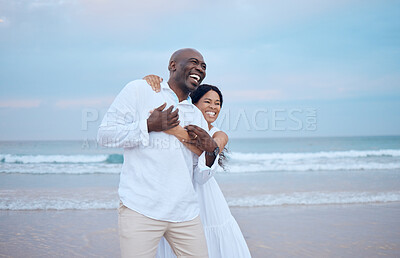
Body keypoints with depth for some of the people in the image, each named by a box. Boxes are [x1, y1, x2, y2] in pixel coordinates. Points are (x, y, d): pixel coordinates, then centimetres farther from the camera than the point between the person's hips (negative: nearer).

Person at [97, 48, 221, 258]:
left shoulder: (197, 116, 18)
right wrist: (148, 126, -13)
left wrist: (211, 152, -3)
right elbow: (104, 135, -3)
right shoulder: (138, 90, 3)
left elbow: (200, 176, 17)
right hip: (141, 210, -5)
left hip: (185, 213, 5)